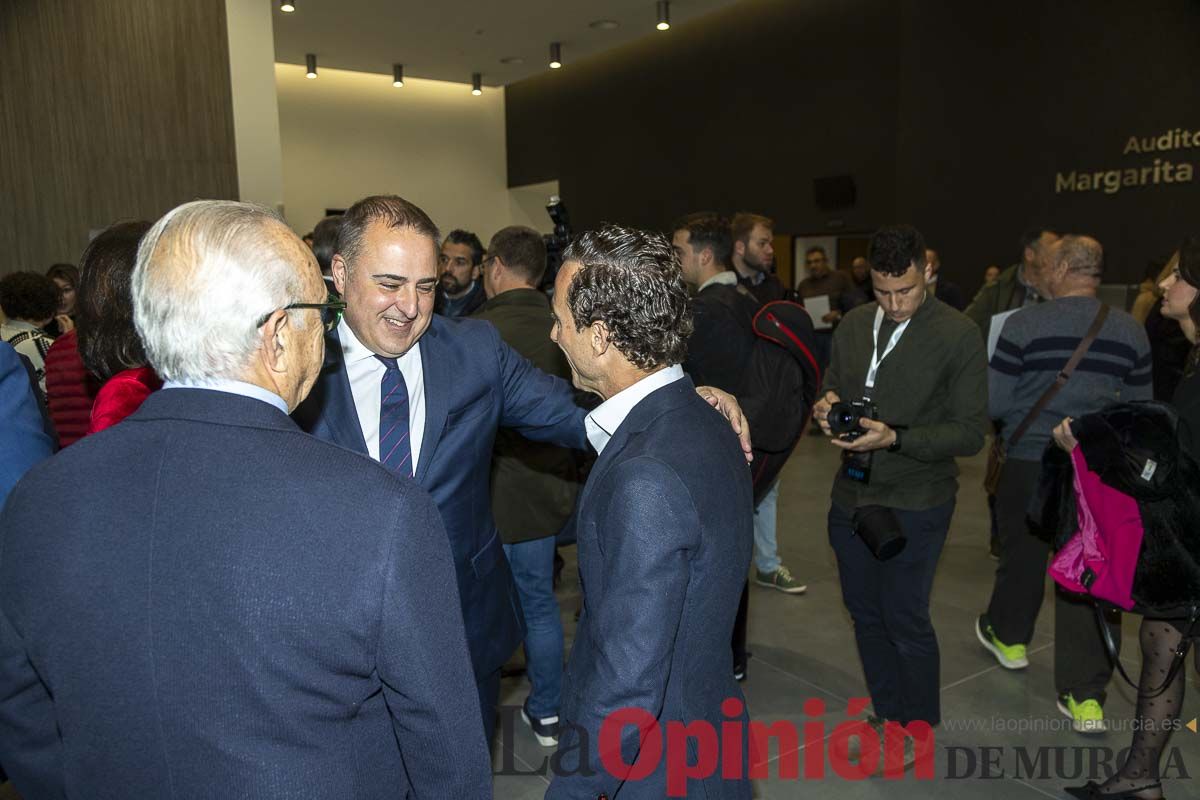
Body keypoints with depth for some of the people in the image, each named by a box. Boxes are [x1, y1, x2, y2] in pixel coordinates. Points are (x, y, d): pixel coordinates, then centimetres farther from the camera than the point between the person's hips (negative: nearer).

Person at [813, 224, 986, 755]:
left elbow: (970, 433, -13)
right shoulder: (853, 326, 4)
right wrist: (826, 407, -8)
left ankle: (919, 726, 29)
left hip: (915, 503, -5)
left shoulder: (958, 336, -12)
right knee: (864, 613, 16)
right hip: (852, 494, 6)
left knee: (905, 620, 4)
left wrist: (894, 437, -25)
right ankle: (887, 714, 38)